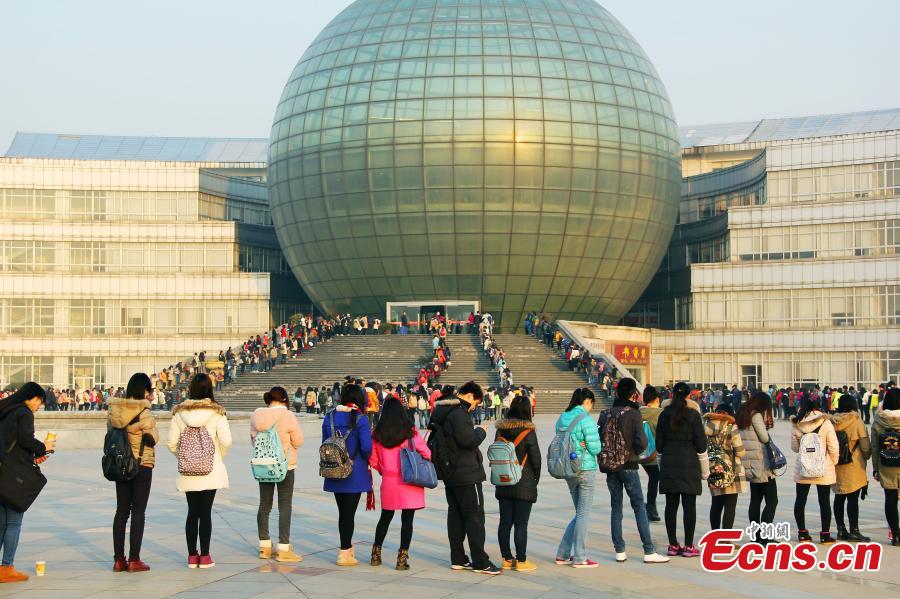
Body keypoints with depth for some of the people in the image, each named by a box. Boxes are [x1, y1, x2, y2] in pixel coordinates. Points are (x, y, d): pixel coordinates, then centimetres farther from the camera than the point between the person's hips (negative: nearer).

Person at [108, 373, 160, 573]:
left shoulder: (114, 410, 4)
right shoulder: (144, 412, -14)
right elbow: (152, 439, -12)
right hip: (142, 465, -5)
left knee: (121, 511, 11)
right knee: (138, 511, 0)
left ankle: (118, 559, 12)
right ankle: (134, 559, -1)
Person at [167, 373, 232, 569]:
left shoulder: (179, 412, -1)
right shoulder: (216, 411, -7)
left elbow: (172, 443, -1)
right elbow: (226, 440, -10)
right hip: (211, 470, -2)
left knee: (192, 512, 10)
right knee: (205, 512, 2)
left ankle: (192, 556, 15)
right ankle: (204, 557, 5)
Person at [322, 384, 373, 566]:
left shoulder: (329, 417, 3)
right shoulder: (360, 419, -13)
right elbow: (366, 447, -18)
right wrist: (365, 460, 3)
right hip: (354, 473, -5)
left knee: (343, 511, 17)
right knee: (349, 512, 2)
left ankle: (347, 548, 28)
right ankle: (344, 553, 4)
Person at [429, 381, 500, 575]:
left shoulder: (442, 410, 11)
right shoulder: (458, 413, -19)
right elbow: (469, 440, -23)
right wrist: (481, 431, -4)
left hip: (450, 473, 10)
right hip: (467, 473, -10)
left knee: (455, 514, 13)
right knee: (475, 516, -4)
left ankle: (458, 559, 18)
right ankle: (480, 562, -3)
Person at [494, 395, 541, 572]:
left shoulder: (501, 430, 4)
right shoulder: (528, 431, -11)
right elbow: (535, 457, -8)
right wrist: (536, 478, 8)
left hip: (503, 483, 5)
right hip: (524, 484, -5)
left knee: (505, 522, 9)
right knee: (521, 523, -1)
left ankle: (507, 559, 15)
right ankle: (521, 561, 3)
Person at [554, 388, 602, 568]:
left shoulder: (562, 418, 7)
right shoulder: (585, 419, -15)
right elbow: (595, 448, -17)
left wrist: (579, 445, 5)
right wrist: (586, 445, 1)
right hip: (586, 469, -7)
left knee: (580, 513, 18)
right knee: (583, 514, 3)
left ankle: (563, 555, 16)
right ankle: (579, 558, 7)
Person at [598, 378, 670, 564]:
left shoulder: (606, 414, 4)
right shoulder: (633, 414, -10)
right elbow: (642, 442, -18)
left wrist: (605, 456, 11)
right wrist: (635, 452, 2)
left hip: (610, 467, 5)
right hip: (628, 465, -5)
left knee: (616, 507, 11)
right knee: (639, 507, 1)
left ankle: (619, 551, 10)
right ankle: (649, 551, 0)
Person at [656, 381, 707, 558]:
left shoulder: (664, 415, 3)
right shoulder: (693, 414, -8)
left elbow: (659, 445, 5)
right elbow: (701, 446, -7)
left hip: (668, 464, 4)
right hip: (689, 464, -4)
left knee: (671, 505, 7)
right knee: (689, 506, 2)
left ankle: (673, 545, 11)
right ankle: (688, 546, 2)